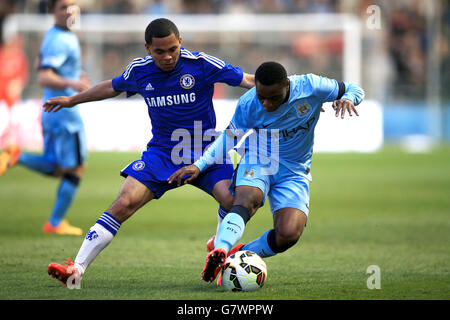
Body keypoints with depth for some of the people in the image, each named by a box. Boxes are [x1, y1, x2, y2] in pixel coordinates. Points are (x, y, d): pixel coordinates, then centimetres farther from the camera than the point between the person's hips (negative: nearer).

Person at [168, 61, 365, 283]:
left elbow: (354, 89, -2)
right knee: (247, 199, -36)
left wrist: (347, 99, -26)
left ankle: (239, 256, -3)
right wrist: (200, 165, -4)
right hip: (257, 162, -1)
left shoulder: (311, 87, -18)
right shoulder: (248, 105, -14)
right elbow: (230, 136, 4)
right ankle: (219, 251, -53)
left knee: (289, 234, -23)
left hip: (293, 172, 1)